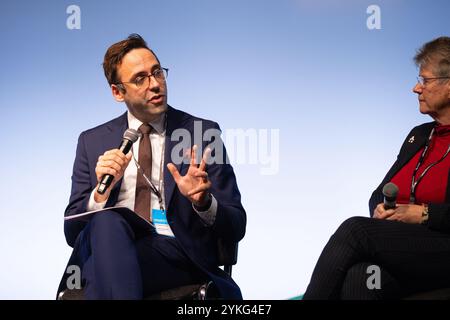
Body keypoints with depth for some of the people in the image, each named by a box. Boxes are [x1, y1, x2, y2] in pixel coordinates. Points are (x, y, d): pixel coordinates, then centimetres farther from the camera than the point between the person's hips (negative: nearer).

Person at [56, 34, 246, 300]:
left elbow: (236, 228, 8)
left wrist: (203, 201, -14)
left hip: (177, 254, -3)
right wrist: (101, 191, -8)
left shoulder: (203, 132, 10)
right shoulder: (92, 142, 16)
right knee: (107, 220, -33)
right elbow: (72, 232, 12)